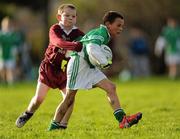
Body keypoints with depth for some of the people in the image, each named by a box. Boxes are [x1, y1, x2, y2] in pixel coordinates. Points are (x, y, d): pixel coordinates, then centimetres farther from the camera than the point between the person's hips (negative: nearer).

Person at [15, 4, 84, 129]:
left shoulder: (78, 34, -7)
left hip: (65, 71, 2)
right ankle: (27, 114, 31)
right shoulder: (55, 29, -16)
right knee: (39, 98, 1)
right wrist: (75, 46, -53)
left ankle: (63, 124, -4)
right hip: (49, 67, -2)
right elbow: (59, 42, -36)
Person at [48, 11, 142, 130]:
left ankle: (122, 120, -15)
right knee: (70, 98, -2)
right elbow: (91, 49, -36)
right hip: (78, 63, -9)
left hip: (90, 67, 9)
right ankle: (53, 127, 8)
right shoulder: (100, 33, -17)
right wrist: (104, 62, -29)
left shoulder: (106, 35, 13)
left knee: (111, 87, -5)